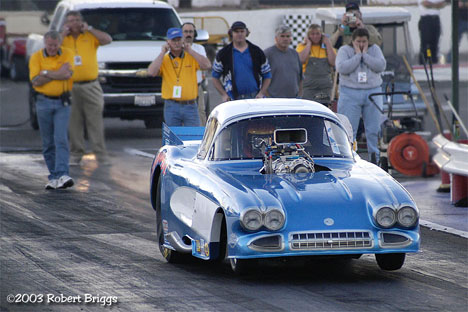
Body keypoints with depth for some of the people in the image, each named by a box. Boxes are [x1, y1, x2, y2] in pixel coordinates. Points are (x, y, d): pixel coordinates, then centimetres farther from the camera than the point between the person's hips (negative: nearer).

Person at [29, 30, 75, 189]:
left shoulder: (67, 54, 0)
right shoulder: (36, 57, -1)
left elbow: (67, 74, -16)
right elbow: (36, 81, -11)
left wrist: (46, 73, -10)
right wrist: (58, 74, -11)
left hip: (62, 103, -1)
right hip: (43, 103, 1)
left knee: (61, 139, -13)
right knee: (48, 143, 4)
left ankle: (63, 175, -21)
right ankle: (54, 177, 11)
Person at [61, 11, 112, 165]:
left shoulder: (90, 37, 6)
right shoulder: (63, 39, 9)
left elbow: (107, 39, -8)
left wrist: (89, 29, -5)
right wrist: (63, 34, -7)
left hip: (91, 86, -1)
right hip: (70, 87, 1)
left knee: (95, 121, -2)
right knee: (74, 123, 5)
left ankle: (101, 154, 0)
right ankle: (76, 154, 12)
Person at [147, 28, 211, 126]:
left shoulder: (191, 57, 6)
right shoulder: (163, 60, 4)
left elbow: (206, 65, -9)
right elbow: (151, 72, -12)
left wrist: (190, 51, -8)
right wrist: (162, 53, -9)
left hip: (190, 106, 0)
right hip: (171, 108, 0)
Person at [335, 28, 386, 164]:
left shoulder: (375, 49, 8)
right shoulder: (344, 50, 1)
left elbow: (381, 66, -8)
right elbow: (342, 68, -15)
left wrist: (365, 55, -10)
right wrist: (357, 55, -13)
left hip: (373, 93, 2)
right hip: (350, 94, -2)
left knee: (374, 129, 2)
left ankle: (374, 158, 9)